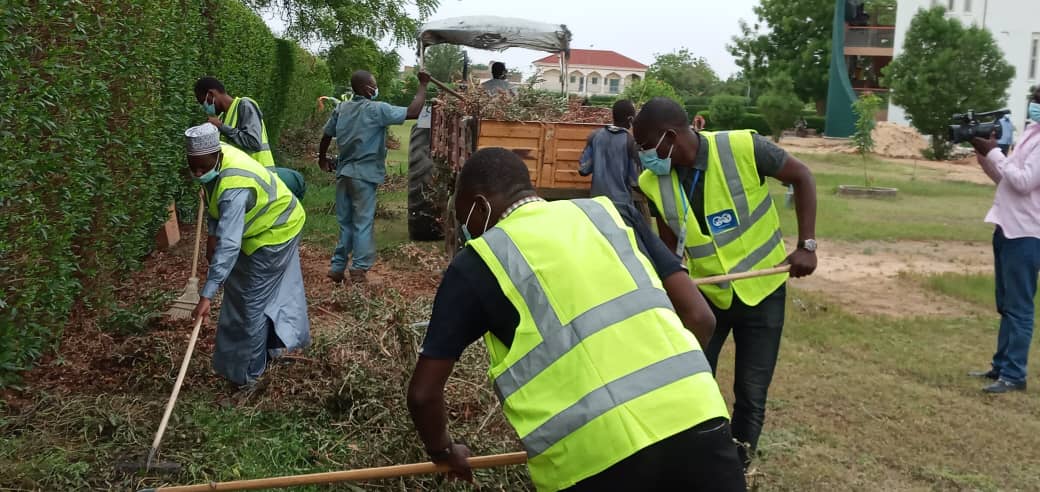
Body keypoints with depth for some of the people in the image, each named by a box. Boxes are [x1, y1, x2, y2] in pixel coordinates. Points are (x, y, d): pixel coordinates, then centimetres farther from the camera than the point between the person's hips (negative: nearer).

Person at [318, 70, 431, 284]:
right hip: (364, 174, -6)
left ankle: (338, 267, 16)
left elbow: (327, 135, 15)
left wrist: (322, 158, 32)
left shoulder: (341, 108, 6)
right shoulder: (377, 109, -12)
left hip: (344, 172, 6)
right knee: (362, 223, 1)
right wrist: (423, 85, -6)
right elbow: (413, 112, -16)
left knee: (344, 222, 13)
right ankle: (358, 269, 2)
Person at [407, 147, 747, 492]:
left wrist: (444, 452, 29)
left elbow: (423, 393, 9)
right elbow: (699, 317, 13)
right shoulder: (609, 212, 17)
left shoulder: (478, 260, 8)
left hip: (593, 455, -2)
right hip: (696, 420, 3)